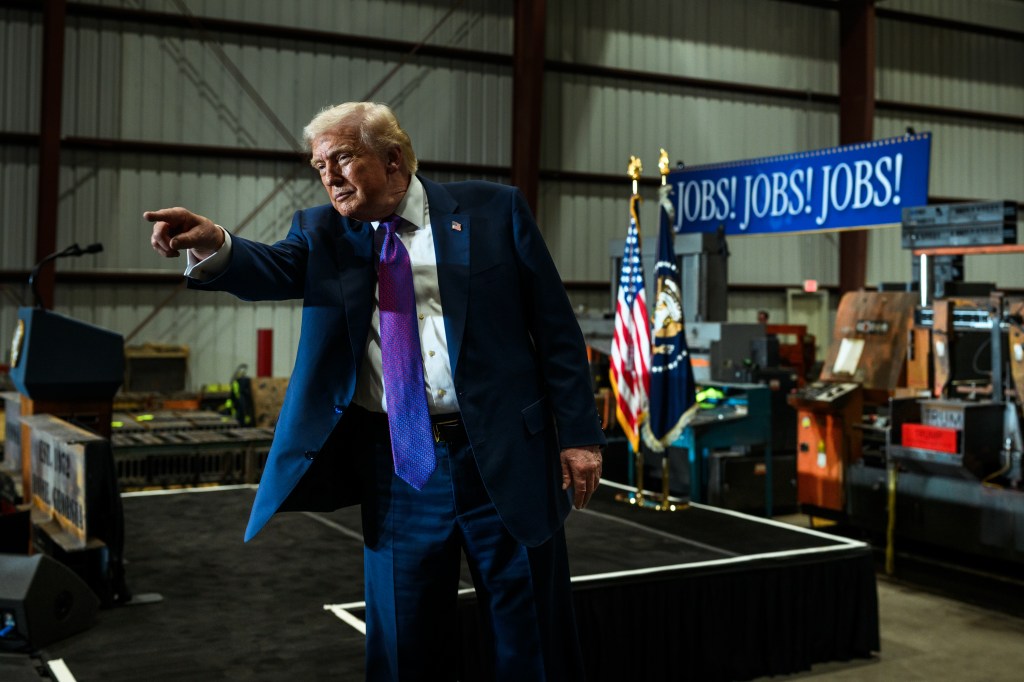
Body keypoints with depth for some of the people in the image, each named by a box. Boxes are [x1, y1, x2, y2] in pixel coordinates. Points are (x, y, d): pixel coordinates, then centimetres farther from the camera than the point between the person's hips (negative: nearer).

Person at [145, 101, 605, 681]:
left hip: (504, 458, -1)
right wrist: (213, 245, -35)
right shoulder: (323, 232, 7)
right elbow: (274, 269, -14)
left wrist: (578, 434, -3)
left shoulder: (493, 210, 2)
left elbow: (555, 327, 1)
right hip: (395, 470, 2)